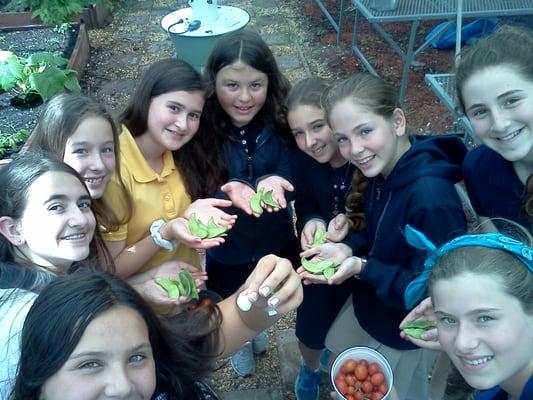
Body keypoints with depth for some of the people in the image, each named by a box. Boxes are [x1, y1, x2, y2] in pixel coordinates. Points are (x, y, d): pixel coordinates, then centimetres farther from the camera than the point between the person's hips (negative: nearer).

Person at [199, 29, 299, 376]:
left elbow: (291, 184, -17)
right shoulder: (200, 128, -27)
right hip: (226, 250, -2)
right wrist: (230, 194, -43)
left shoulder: (281, 121, -22)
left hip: (275, 242, 2)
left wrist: (272, 183, -41)